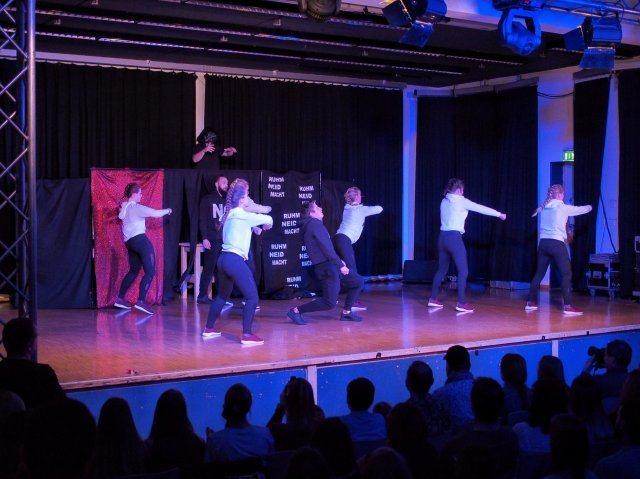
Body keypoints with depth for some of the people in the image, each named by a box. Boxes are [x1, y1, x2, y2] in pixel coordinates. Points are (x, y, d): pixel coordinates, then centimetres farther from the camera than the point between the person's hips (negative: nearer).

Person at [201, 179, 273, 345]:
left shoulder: (230, 214, 14)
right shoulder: (241, 215, -10)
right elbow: (268, 219, -5)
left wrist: (256, 228, 20)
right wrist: (267, 223, 16)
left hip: (224, 258, 9)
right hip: (235, 260, -9)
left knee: (222, 295, 24)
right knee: (252, 297, -7)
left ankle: (209, 329, 31)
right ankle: (247, 335, -11)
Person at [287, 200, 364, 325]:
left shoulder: (312, 224, 17)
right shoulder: (315, 224, -14)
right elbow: (326, 248, -19)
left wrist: (338, 261, 16)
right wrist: (340, 265, -14)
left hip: (330, 266, 10)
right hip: (327, 268, -10)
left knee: (358, 281, 16)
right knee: (330, 303, -12)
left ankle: (346, 312, 20)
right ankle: (296, 311, -5)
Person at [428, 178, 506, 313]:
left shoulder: (444, 201, 12)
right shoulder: (460, 201, -6)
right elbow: (481, 208, 2)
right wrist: (499, 214, 13)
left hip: (443, 237, 7)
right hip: (454, 238, -7)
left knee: (442, 269, 17)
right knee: (463, 271, -3)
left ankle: (433, 299, 20)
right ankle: (461, 303, -7)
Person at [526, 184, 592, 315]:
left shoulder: (544, 207, 9)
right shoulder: (563, 208, -4)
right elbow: (583, 209, 9)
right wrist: (589, 206, 30)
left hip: (543, 243, 6)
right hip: (557, 243, -6)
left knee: (539, 273, 14)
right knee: (566, 274, -2)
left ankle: (531, 302, 16)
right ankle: (567, 306, -9)